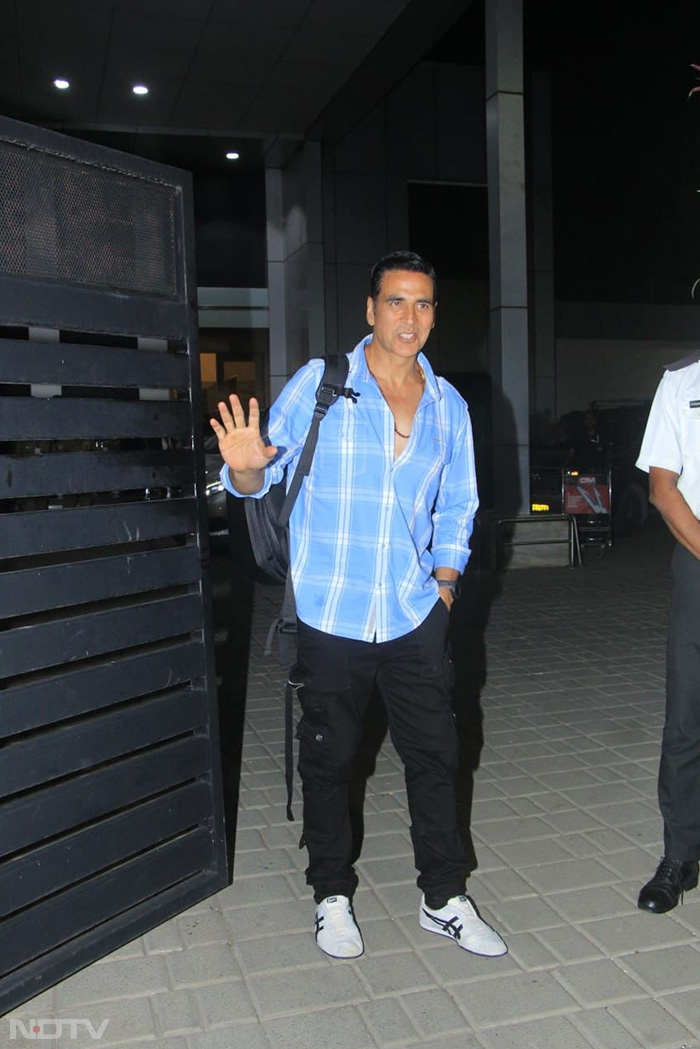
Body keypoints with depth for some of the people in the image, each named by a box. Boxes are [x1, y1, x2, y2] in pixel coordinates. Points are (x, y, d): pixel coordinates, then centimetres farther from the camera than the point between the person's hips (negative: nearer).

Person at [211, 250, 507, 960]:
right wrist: (247, 468, -25)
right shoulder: (319, 384, -4)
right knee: (327, 760, 11)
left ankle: (444, 899, 28)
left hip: (414, 619, 3)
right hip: (330, 616, -2)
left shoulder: (448, 406, 7)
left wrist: (444, 585, 8)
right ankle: (332, 896, 31)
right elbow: (262, 476, -2)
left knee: (434, 756, 9)